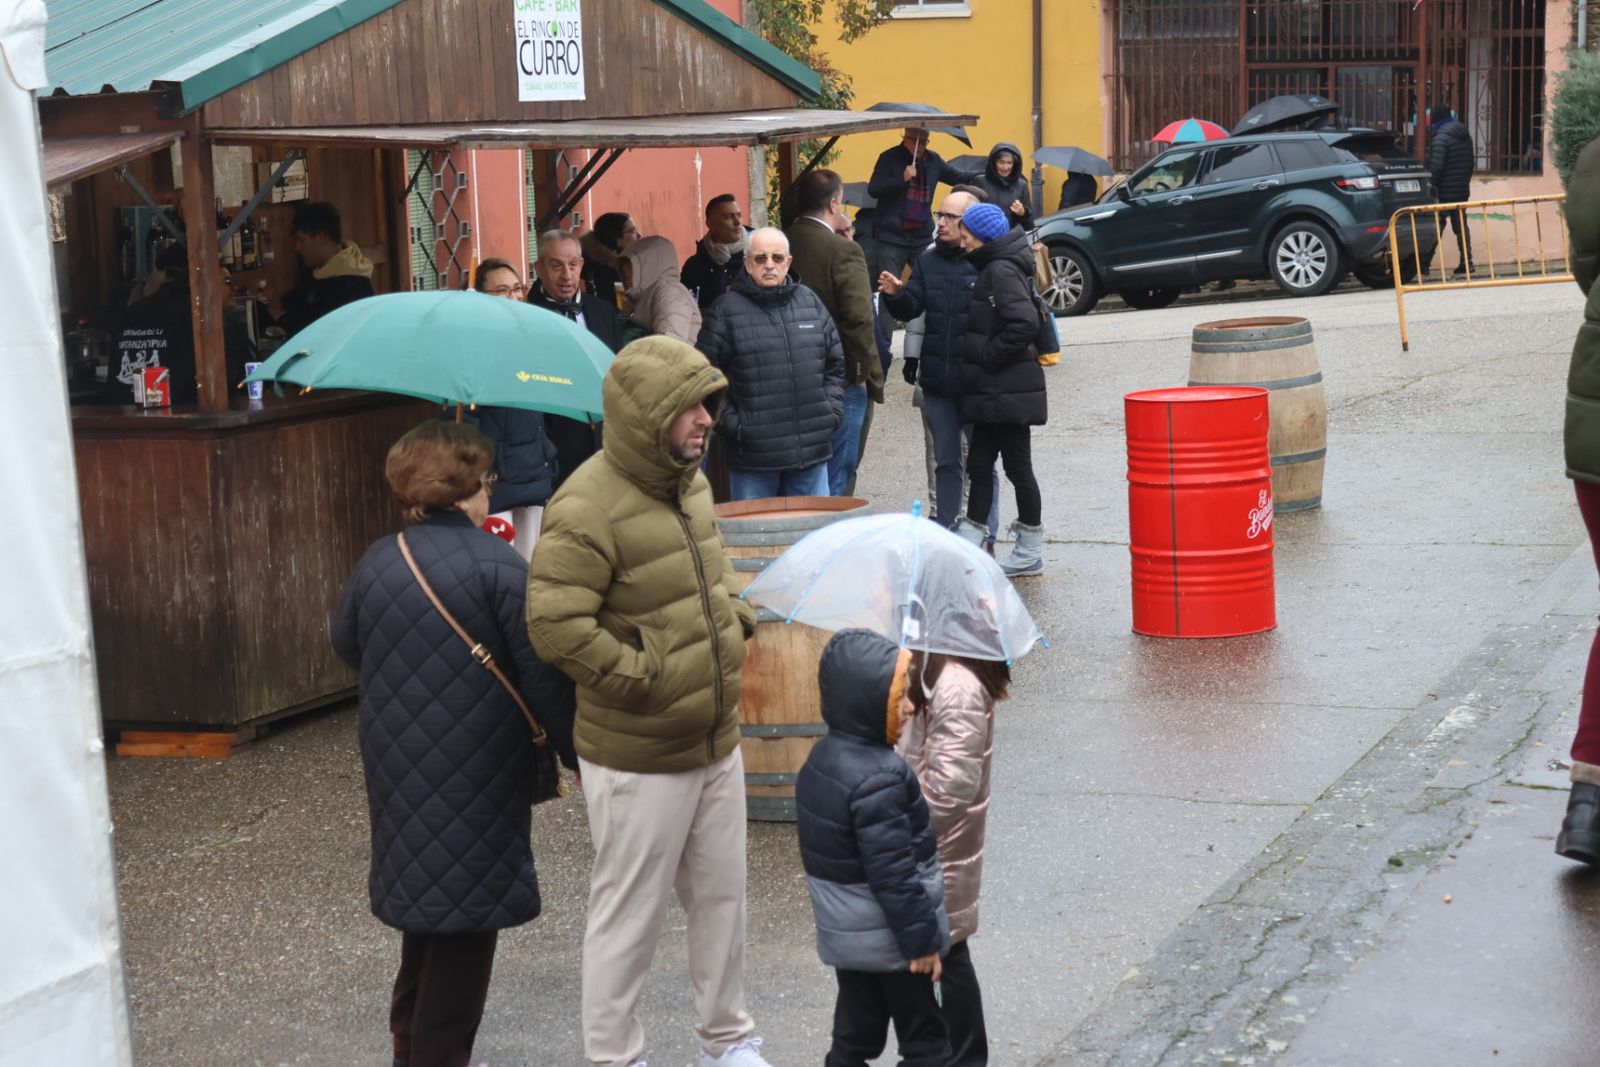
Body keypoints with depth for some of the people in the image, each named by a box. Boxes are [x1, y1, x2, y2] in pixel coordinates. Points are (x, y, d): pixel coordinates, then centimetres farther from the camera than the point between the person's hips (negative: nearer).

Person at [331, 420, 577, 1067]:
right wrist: (576, 754, -4)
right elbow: (542, 674, -15)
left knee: (425, 892, 21)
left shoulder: (378, 563, 2)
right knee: (468, 905, 4)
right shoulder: (498, 566, -14)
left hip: (399, 767, 6)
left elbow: (345, 642, 17)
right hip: (478, 771, -6)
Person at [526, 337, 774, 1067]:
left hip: (716, 744, 8)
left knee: (722, 897, 20)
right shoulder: (589, 508, -23)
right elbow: (554, 624, -29)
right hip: (638, 760, -8)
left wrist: (735, 622, 7)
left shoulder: (690, 483, 6)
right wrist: (645, 677, -22)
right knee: (629, 916, 6)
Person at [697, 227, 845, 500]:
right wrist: (732, 425, -9)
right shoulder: (726, 311, -3)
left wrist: (831, 412, 8)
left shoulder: (810, 302, 11)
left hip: (812, 451, 4)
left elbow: (835, 363, 19)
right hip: (753, 454, -4)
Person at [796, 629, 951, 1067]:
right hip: (888, 940, -9)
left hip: (843, 933, 9)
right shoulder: (879, 779, -27)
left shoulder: (823, 757, 3)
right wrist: (921, 939, -17)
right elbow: (892, 873, -26)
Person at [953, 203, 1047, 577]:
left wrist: (987, 358, -17)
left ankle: (1030, 552, 9)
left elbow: (1024, 324, -26)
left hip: (1008, 391, -10)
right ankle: (969, 543, 12)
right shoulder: (993, 268, 13)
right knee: (979, 463, 9)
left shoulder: (1001, 271, -15)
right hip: (992, 391, 10)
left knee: (1017, 465, 0)